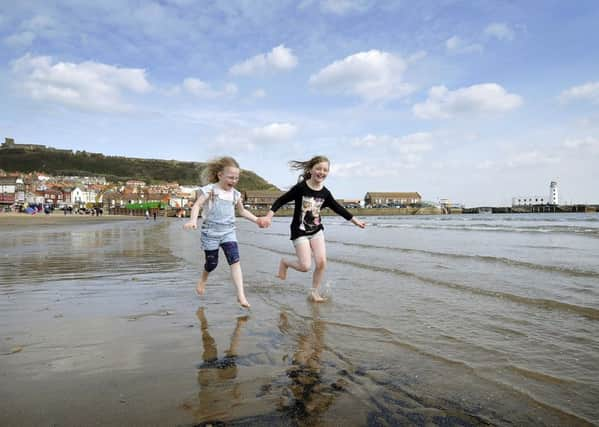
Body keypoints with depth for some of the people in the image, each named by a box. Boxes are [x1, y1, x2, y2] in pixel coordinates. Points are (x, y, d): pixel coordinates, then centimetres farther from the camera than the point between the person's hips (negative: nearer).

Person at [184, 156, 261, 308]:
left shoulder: (235, 194, 6)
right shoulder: (210, 190, -9)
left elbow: (242, 211, 21)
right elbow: (197, 205, -19)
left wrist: (257, 220, 13)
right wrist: (193, 220, -37)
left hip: (228, 232, 3)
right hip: (211, 232, -3)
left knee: (235, 261, -12)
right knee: (212, 263, 9)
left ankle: (241, 294, -14)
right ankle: (203, 280, 43)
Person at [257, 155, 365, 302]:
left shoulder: (325, 193, -3)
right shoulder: (300, 188, -17)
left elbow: (338, 208, 10)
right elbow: (281, 201, -12)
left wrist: (355, 220, 15)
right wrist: (268, 216, -21)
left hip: (317, 231, 5)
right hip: (300, 232, -5)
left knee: (321, 262, -6)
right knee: (305, 266, -11)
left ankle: (314, 291, 17)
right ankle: (284, 262, 21)